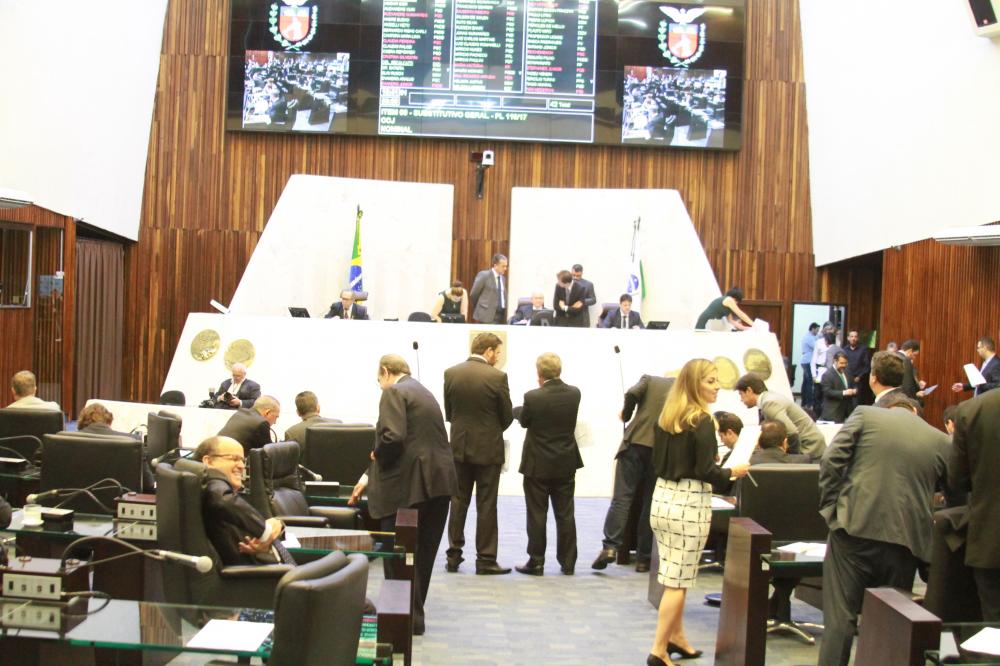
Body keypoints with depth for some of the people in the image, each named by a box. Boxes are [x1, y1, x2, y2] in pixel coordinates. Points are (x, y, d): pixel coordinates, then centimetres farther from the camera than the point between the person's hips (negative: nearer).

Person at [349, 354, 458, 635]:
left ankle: (409, 617, 6)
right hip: (439, 482, 9)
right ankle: (414, 611, 26)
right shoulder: (423, 392, 23)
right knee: (423, 551, 16)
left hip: (409, 483, -9)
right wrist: (370, 475, 28)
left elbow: (392, 437, -21)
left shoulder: (394, 392, -5)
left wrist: (377, 455, 0)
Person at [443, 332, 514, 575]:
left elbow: (448, 412, 5)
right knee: (486, 505, 3)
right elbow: (507, 416, -5)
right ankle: (485, 560, 7)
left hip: (459, 446, 4)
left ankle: (454, 556, 16)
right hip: (488, 448, -4)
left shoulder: (451, 373, -2)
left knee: (458, 501, 12)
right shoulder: (497, 377, -14)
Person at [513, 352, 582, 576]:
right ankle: (568, 563, 16)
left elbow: (524, 421, -2)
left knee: (537, 515, 6)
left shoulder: (533, 397, -19)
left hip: (538, 465, -4)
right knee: (565, 514, 11)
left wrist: (518, 409, 20)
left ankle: (536, 562, 10)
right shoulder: (574, 394, -6)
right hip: (566, 465, 4)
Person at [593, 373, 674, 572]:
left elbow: (633, 393, -7)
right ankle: (643, 558, 7)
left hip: (635, 443, -1)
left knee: (621, 498, -1)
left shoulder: (649, 379, 12)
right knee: (651, 504, 7)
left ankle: (610, 546, -15)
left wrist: (626, 414, 10)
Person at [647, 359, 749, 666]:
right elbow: (706, 472, -16)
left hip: (662, 497, 8)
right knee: (677, 581, 0)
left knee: (673, 576, 18)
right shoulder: (702, 421, -14)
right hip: (688, 503, -7)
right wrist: (732, 472, 1)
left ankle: (676, 638, 29)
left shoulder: (666, 417, 8)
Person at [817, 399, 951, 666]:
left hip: (854, 528, -2)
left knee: (841, 615, 2)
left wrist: (830, 506, 3)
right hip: (904, 538, 2)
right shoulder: (942, 442, 9)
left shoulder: (865, 415, 5)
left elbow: (831, 460, -4)